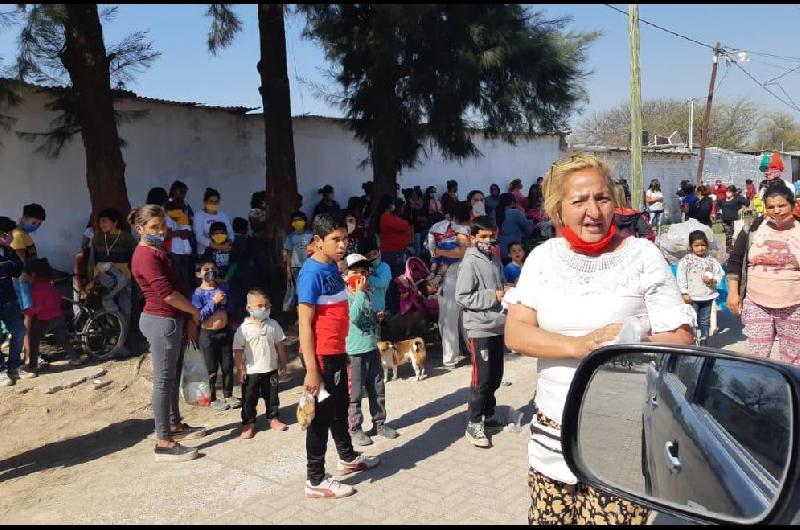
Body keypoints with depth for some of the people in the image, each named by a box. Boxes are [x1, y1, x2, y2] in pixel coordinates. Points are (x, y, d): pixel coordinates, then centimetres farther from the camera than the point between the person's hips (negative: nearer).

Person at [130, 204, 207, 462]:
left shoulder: (158, 251, 14)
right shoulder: (145, 256, -18)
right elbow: (168, 294, -24)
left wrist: (189, 319, 9)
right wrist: (195, 312, -10)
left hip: (172, 320, 10)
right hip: (161, 322, -10)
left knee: (174, 377, 19)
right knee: (164, 380, -4)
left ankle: (175, 425, 33)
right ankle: (164, 443, 3)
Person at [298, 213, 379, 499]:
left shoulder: (332, 266, 7)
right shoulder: (312, 273, -19)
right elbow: (305, 324, -20)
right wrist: (311, 370, -21)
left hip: (336, 352, 9)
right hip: (321, 355, -9)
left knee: (340, 406, 23)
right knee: (322, 414, 2)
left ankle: (347, 458, 42)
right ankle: (316, 480, 16)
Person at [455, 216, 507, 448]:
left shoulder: (494, 260, 11)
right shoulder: (470, 263, -12)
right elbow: (462, 297, -17)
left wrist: (506, 294, 3)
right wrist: (493, 297, -18)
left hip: (497, 326, 8)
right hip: (479, 329, -8)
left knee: (496, 376, 15)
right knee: (482, 378, -4)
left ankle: (489, 416, 30)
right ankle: (474, 425, 7)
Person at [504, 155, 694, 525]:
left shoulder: (643, 255, -5)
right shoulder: (543, 256, 2)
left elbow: (680, 339, -6)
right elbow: (514, 333, -6)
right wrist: (578, 346, -21)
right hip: (552, 431, 3)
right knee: (547, 518, 14)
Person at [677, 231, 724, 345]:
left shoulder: (711, 260, 5)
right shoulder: (686, 260, -5)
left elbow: (720, 274, 9)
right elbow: (681, 277, -6)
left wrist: (712, 280, -12)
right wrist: (685, 293, -11)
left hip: (707, 296, 3)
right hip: (692, 297, -3)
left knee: (705, 321, 12)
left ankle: (703, 342, 22)